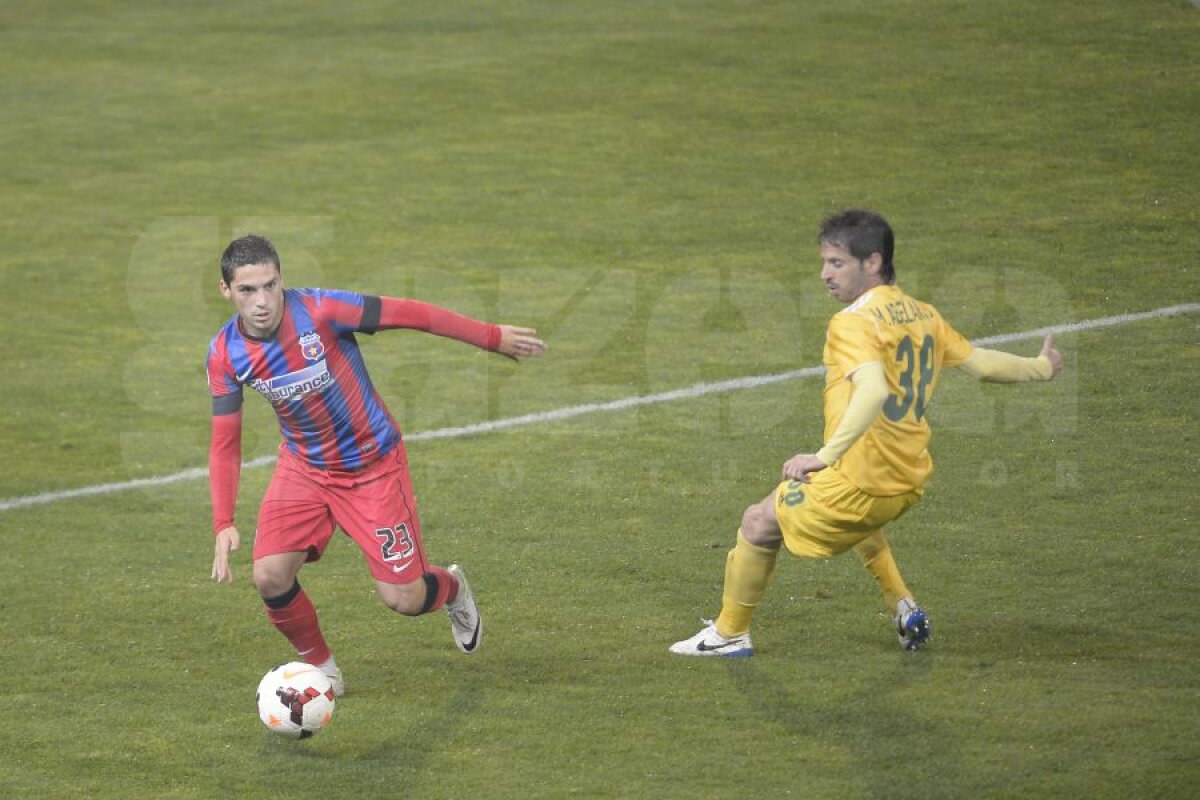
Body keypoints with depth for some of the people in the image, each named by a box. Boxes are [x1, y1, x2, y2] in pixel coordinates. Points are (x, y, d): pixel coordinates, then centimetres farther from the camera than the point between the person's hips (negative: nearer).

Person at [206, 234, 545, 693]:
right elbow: (224, 443, -6)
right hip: (304, 469, 3)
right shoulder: (225, 354, -14)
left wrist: (493, 337, -8)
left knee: (403, 599, -2)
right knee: (270, 577, -17)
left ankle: (452, 588, 36)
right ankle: (320, 667, 11)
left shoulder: (320, 311, -27)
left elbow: (410, 314, -16)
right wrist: (223, 525, -17)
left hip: (373, 465, -3)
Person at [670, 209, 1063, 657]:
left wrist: (824, 456, -39)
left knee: (759, 524, 11)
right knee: (859, 517, 40)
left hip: (858, 482, -8)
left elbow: (874, 391, -33)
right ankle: (905, 609, 34)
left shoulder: (853, 322, -18)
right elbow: (981, 363, 14)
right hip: (907, 484, 8)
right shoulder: (924, 316, 6)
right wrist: (1040, 367, 32)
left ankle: (729, 634, 21)